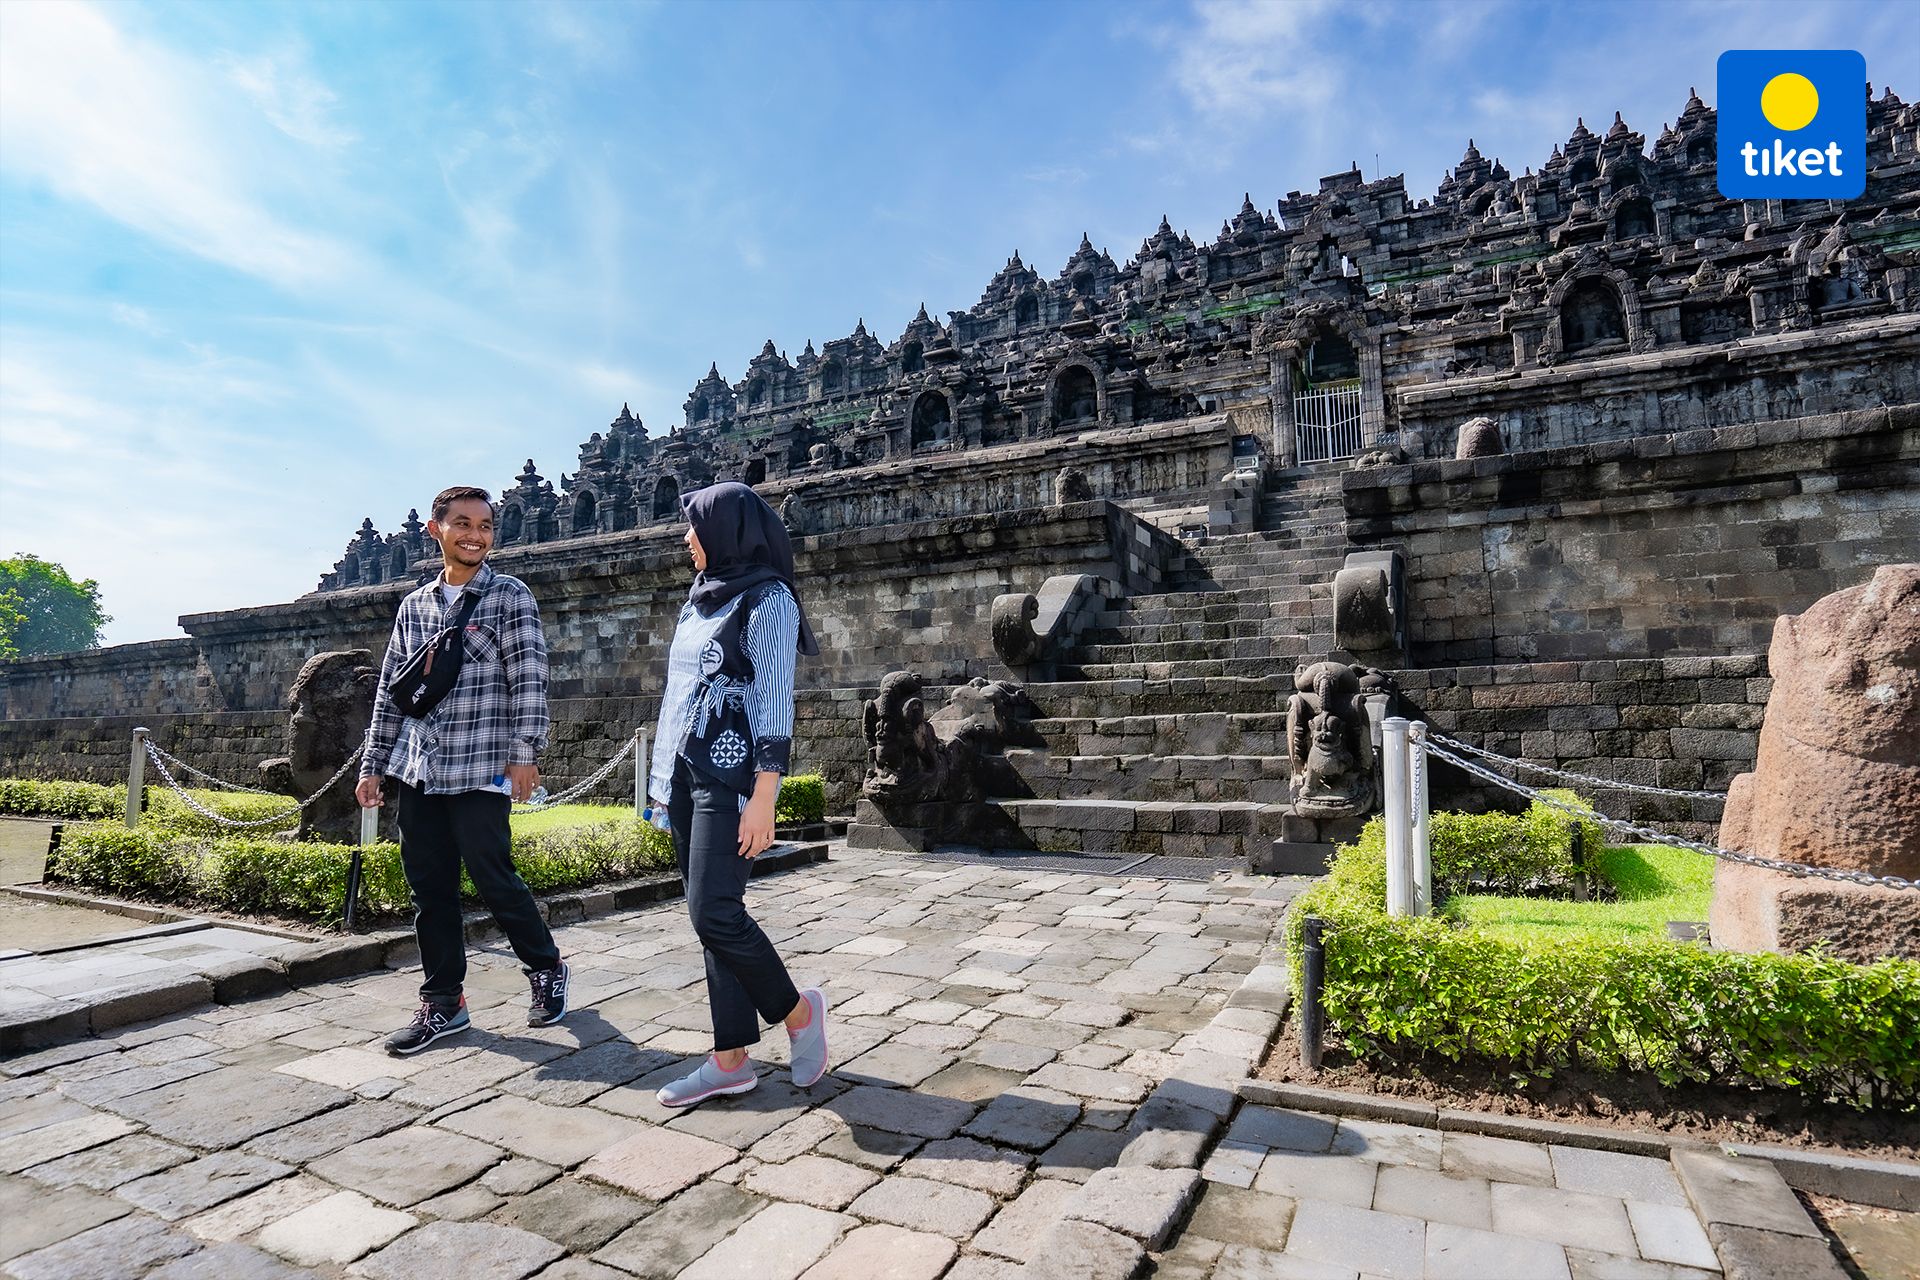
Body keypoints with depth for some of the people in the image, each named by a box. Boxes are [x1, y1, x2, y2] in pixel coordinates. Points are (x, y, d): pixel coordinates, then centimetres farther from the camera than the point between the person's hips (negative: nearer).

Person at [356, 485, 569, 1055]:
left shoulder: (510, 597, -2)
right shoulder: (414, 605, 14)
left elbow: (529, 679, -10)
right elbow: (390, 689, 17)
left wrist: (524, 753, -18)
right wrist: (374, 765, 14)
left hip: (480, 771, -5)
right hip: (417, 773, 5)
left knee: (495, 881, -1)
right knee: (429, 889, 9)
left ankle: (547, 969, 21)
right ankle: (442, 1002, 22)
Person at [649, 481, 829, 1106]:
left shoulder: (767, 598, -7)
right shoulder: (700, 600, 17)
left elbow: (775, 701, -14)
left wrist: (763, 799, -20)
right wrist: (665, 775, 18)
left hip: (731, 778, -8)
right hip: (686, 774, 8)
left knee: (713, 913, -12)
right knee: (709, 916, 7)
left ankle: (798, 1010, 11)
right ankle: (731, 1059, 15)